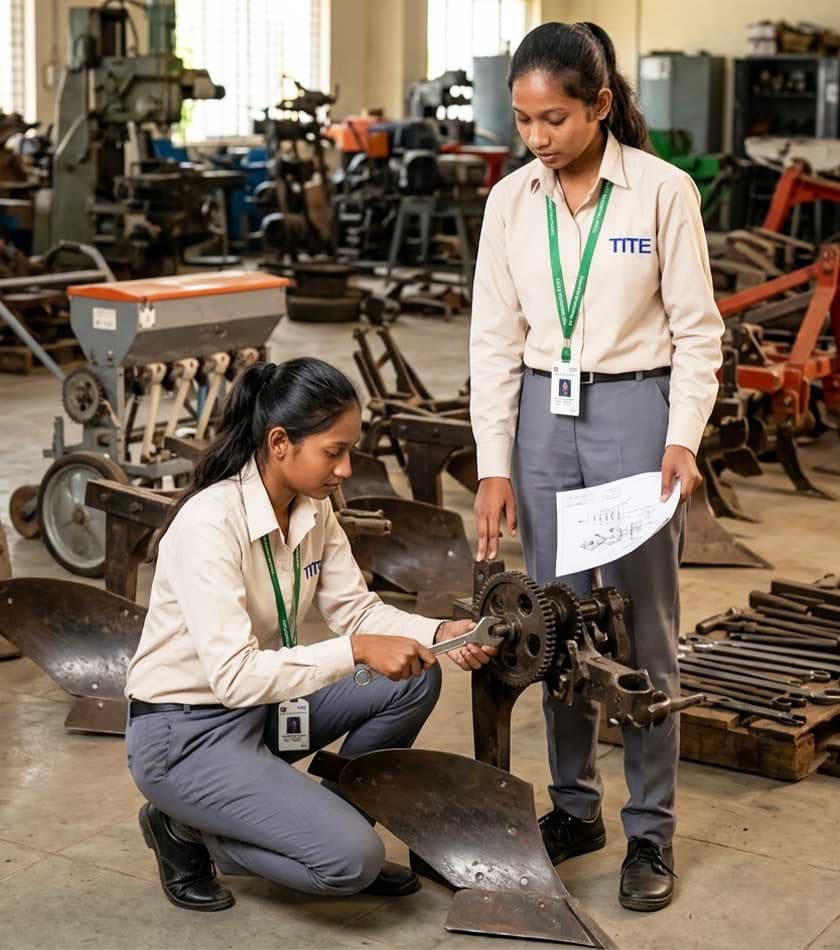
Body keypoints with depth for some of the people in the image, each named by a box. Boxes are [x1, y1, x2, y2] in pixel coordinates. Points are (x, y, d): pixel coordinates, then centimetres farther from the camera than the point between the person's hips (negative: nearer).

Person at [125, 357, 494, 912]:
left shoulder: (312, 508, -3)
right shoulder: (209, 523, -28)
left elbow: (356, 610, 2)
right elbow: (233, 676, -32)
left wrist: (441, 633, -15)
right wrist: (357, 651, -34)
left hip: (264, 705, 8)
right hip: (185, 732, -8)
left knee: (415, 679, -5)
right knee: (353, 860, -20)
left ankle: (333, 825, 10)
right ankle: (187, 832, 2)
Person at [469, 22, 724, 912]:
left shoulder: (663, 190, -9)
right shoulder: (511, 201, 2)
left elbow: (697, 330, -5)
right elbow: (494, 338, 4)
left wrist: (682, 440, -16)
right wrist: (495, 464, -1)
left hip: (634, 410, -4)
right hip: (544, 416, 4)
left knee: (642, 630, 0)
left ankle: (650, 830, 12)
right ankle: (574, 805, 25)